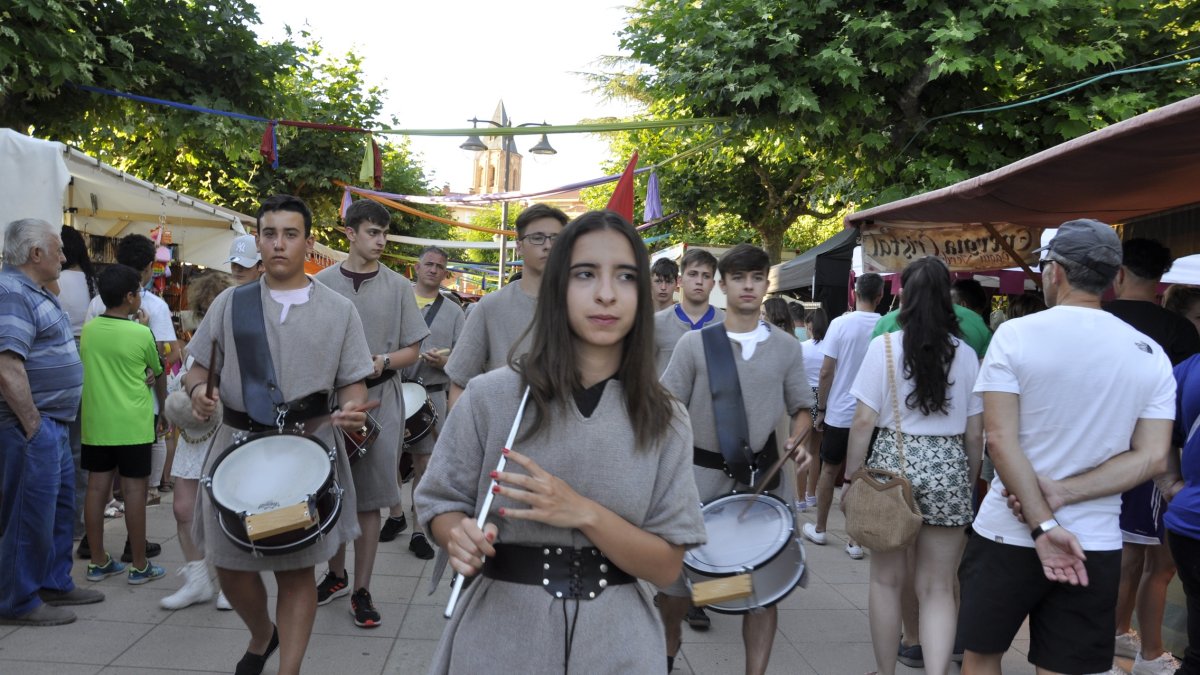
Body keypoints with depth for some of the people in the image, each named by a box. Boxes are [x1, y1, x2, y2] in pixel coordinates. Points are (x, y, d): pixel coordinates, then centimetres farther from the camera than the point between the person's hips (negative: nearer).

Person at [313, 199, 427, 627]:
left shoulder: (397, 287, 4)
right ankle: (336, 575, 30)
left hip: (380, 401, -1)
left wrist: (384, 362, -14)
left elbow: (412, 350, 5)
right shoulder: (322, 283, 4)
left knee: (369, 498, 1)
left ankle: (361, 590, 10)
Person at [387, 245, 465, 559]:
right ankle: (395, 515, 32)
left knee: (423, 462, 1)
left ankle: (418, 531, 9)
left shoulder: (454, 312, 8)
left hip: (430, 394, -1)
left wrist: (442, 361, -15)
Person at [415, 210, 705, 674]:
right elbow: (441, 506, 1)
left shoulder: (665, 420, -5)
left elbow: (666, 566, -6)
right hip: (499, 636, -1)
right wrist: (460, 537, -21)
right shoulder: (491, 397, -8)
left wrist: (585, 514, -21)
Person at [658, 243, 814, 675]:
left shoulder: (787, 347, 4)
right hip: (702, 475, -1)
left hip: (763, 476, 2)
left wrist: (796, 440, -9)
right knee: (676, 578, 6)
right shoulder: (695, 343, -2)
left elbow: (802, 409, 12)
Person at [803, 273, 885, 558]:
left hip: (839, 413, -1)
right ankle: (855, 540, 9)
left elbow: (826, 372, -9)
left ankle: (819, 529, 26)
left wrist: (821, 409, 1)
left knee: (829, 471, 14)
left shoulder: (841, 324, -9)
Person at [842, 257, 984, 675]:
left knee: (887, 580, 13)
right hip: (949, 467, 2)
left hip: (892, 462, -1)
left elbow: (863, 423, -7)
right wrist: (969, 483, 18)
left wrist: (852, 479, 2)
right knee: (938, 587, 8)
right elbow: (975, 434, 5)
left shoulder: (884, 346, -5)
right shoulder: (965, 354, 3)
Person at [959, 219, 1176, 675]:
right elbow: (1152, 458, -4)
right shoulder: (1151, 354, 1)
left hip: (1008, 534, -3)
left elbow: (1000, 441, -16)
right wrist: (1061, 494, -10)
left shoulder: (1016, 334, -10)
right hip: (1095, 545, 3)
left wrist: (1043, 525, -16)